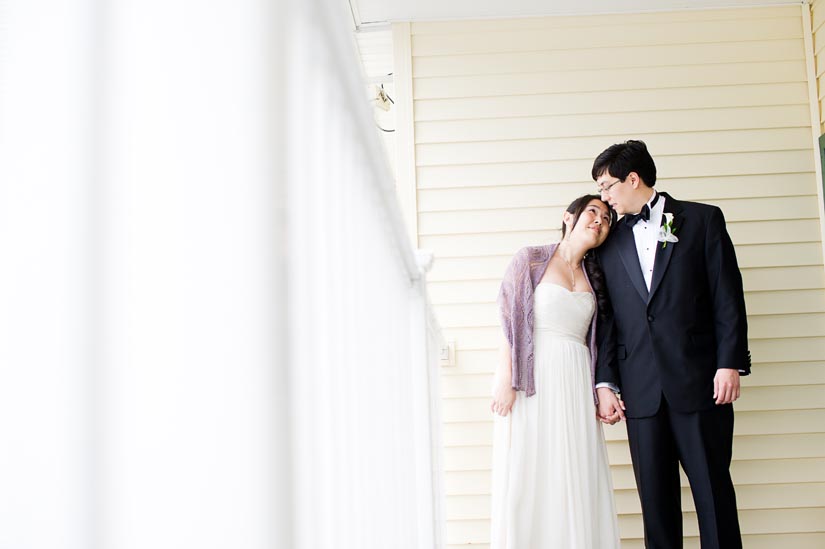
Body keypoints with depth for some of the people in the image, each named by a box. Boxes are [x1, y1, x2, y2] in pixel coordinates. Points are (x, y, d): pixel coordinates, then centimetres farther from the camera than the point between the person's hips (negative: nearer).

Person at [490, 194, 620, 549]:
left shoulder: (593, 275, 16)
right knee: (529, 474, -3)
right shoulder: (531, 259, 2)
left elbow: (593, 340, 14)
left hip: (576, 385, 4)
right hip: (533, 379, -4)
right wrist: (506, 381, -12)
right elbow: (509, 321, -4)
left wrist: (601, 390, 3)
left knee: (577, 479, 1)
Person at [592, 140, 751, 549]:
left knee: (713, 488, 0)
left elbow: (727, 296, 0)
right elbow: (608, 319, 11)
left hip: (700, 381, -3)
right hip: (642, 389, 3)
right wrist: (605, 382, 3)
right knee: (655, 497, 5)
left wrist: (730, 363, -7)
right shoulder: (611, 244, 14)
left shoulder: (703, 220, 5)